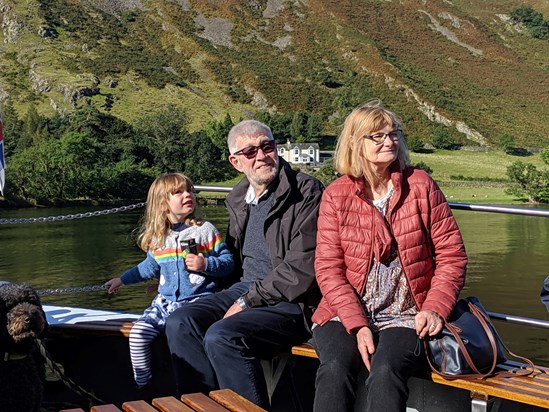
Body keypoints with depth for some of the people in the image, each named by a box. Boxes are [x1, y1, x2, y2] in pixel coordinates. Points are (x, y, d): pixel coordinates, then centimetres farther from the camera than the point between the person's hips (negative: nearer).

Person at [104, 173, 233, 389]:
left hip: (198, 302, -4)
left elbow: (228, 262, 1)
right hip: (164, 303, 5)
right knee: (138, 333, -14)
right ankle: (142, 385, 3)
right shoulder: (157, 239, 12)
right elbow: (150, 267, 30)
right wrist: (122, 280, 36)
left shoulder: (206, 231, 1)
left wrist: (205, 264, -16)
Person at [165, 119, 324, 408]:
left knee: (221, 336, -28)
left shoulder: (306, 192, -10)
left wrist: (247, 301, -15)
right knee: (180, 324, -13)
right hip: (244, 289, 8)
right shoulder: (237, 199, 14)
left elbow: (301, 269, -17)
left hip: (294, 302, -7)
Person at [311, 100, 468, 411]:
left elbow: (452, 255, 3)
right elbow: (328, 268, -3)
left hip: (406, 317, 0)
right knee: (336, 368, -30)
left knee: (385, 371, -31)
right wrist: (357, 325, -15)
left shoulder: (421, 185, 4)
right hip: (345, 313, 1)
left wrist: (435, 309, -11)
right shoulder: (336, 195, 3)